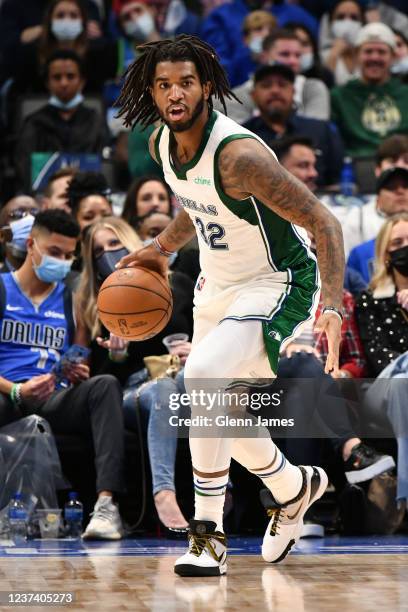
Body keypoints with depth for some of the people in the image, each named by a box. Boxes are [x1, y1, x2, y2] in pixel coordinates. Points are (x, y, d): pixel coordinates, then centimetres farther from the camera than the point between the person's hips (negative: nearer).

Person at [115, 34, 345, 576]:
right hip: (216, 287, 9)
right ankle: (293, 487, 47)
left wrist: (332, 308, -36)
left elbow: (323, 223, -27)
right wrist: (161, 249, 19)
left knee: (201, 376, -31)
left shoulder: (238, 154, -29)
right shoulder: (161, 144, -5)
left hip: (274, 286, -9)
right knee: (218, 414, 17)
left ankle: (208, 537, -21)